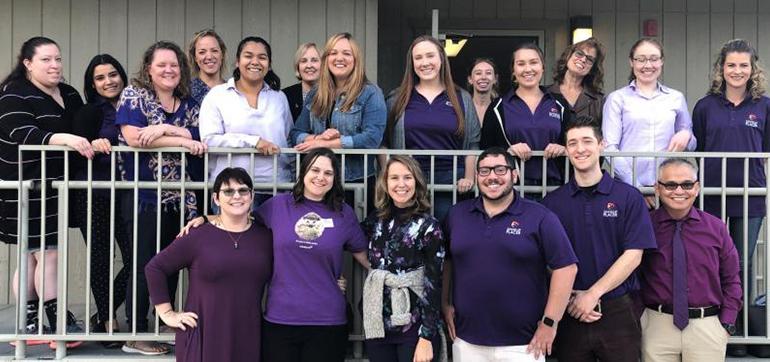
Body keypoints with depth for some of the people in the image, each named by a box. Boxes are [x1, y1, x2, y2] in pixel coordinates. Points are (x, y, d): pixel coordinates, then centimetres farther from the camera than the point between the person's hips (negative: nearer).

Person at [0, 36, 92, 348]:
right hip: (27, 189, -7)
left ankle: (30, 323, 16)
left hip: (56, 187, 7)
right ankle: (59, 322, 0)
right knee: (48, 252, -7)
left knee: (32, 255, 12)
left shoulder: (70, 95, 15)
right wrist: (65, 139, -35)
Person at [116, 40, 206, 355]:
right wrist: (182, 139, -12)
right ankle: (136, 335, 5)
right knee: (145, 266, -3)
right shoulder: (133, 95, 0)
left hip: (180, 197, 5)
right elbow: (133, 137, -15)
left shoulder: (188, 104, 13)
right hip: (144, 196, -5)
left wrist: (164, 129, -15)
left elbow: (198, 140, 1)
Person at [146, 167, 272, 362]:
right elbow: (155, 268, 2)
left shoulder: (266, 237, 6)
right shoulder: (198, 237, -2)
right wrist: (167, 313, 0)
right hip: (203, 337, -2)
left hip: (248, 338, 2)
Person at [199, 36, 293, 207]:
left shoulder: (279, 97, 17)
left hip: (276, 189, 3)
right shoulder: (217, 95, 5)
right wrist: (252, 141, -13)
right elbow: (209, 139, -6)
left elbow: (290, 140, 19)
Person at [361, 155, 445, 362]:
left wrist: (427, 337, -15)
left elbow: (434, 284, -10)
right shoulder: (375, 221, 6)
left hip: (415, 326, -4)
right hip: (378, 324, 4)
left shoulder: (428, 226, -6)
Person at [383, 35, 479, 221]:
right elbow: (383, 143, 8)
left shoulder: (462, 99, 10)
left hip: (451, 184, 0)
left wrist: (469, 178, -3)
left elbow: (473, 143, 8)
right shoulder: (397, 100, 9)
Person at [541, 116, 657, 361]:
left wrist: (593, 294, -12)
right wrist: (569, 298, -10)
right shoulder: (552, 202, 5)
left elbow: (633, 255, -6)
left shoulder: (628, 197, 1)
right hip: (570, 313, 1)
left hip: (618, 311, -1)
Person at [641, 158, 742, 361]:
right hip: (657, 326, -1)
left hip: (708, 328, 1)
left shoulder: (715, 228, 3)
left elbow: (731, 280, 8)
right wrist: (636, 320, -2)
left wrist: (727, 324, 0)